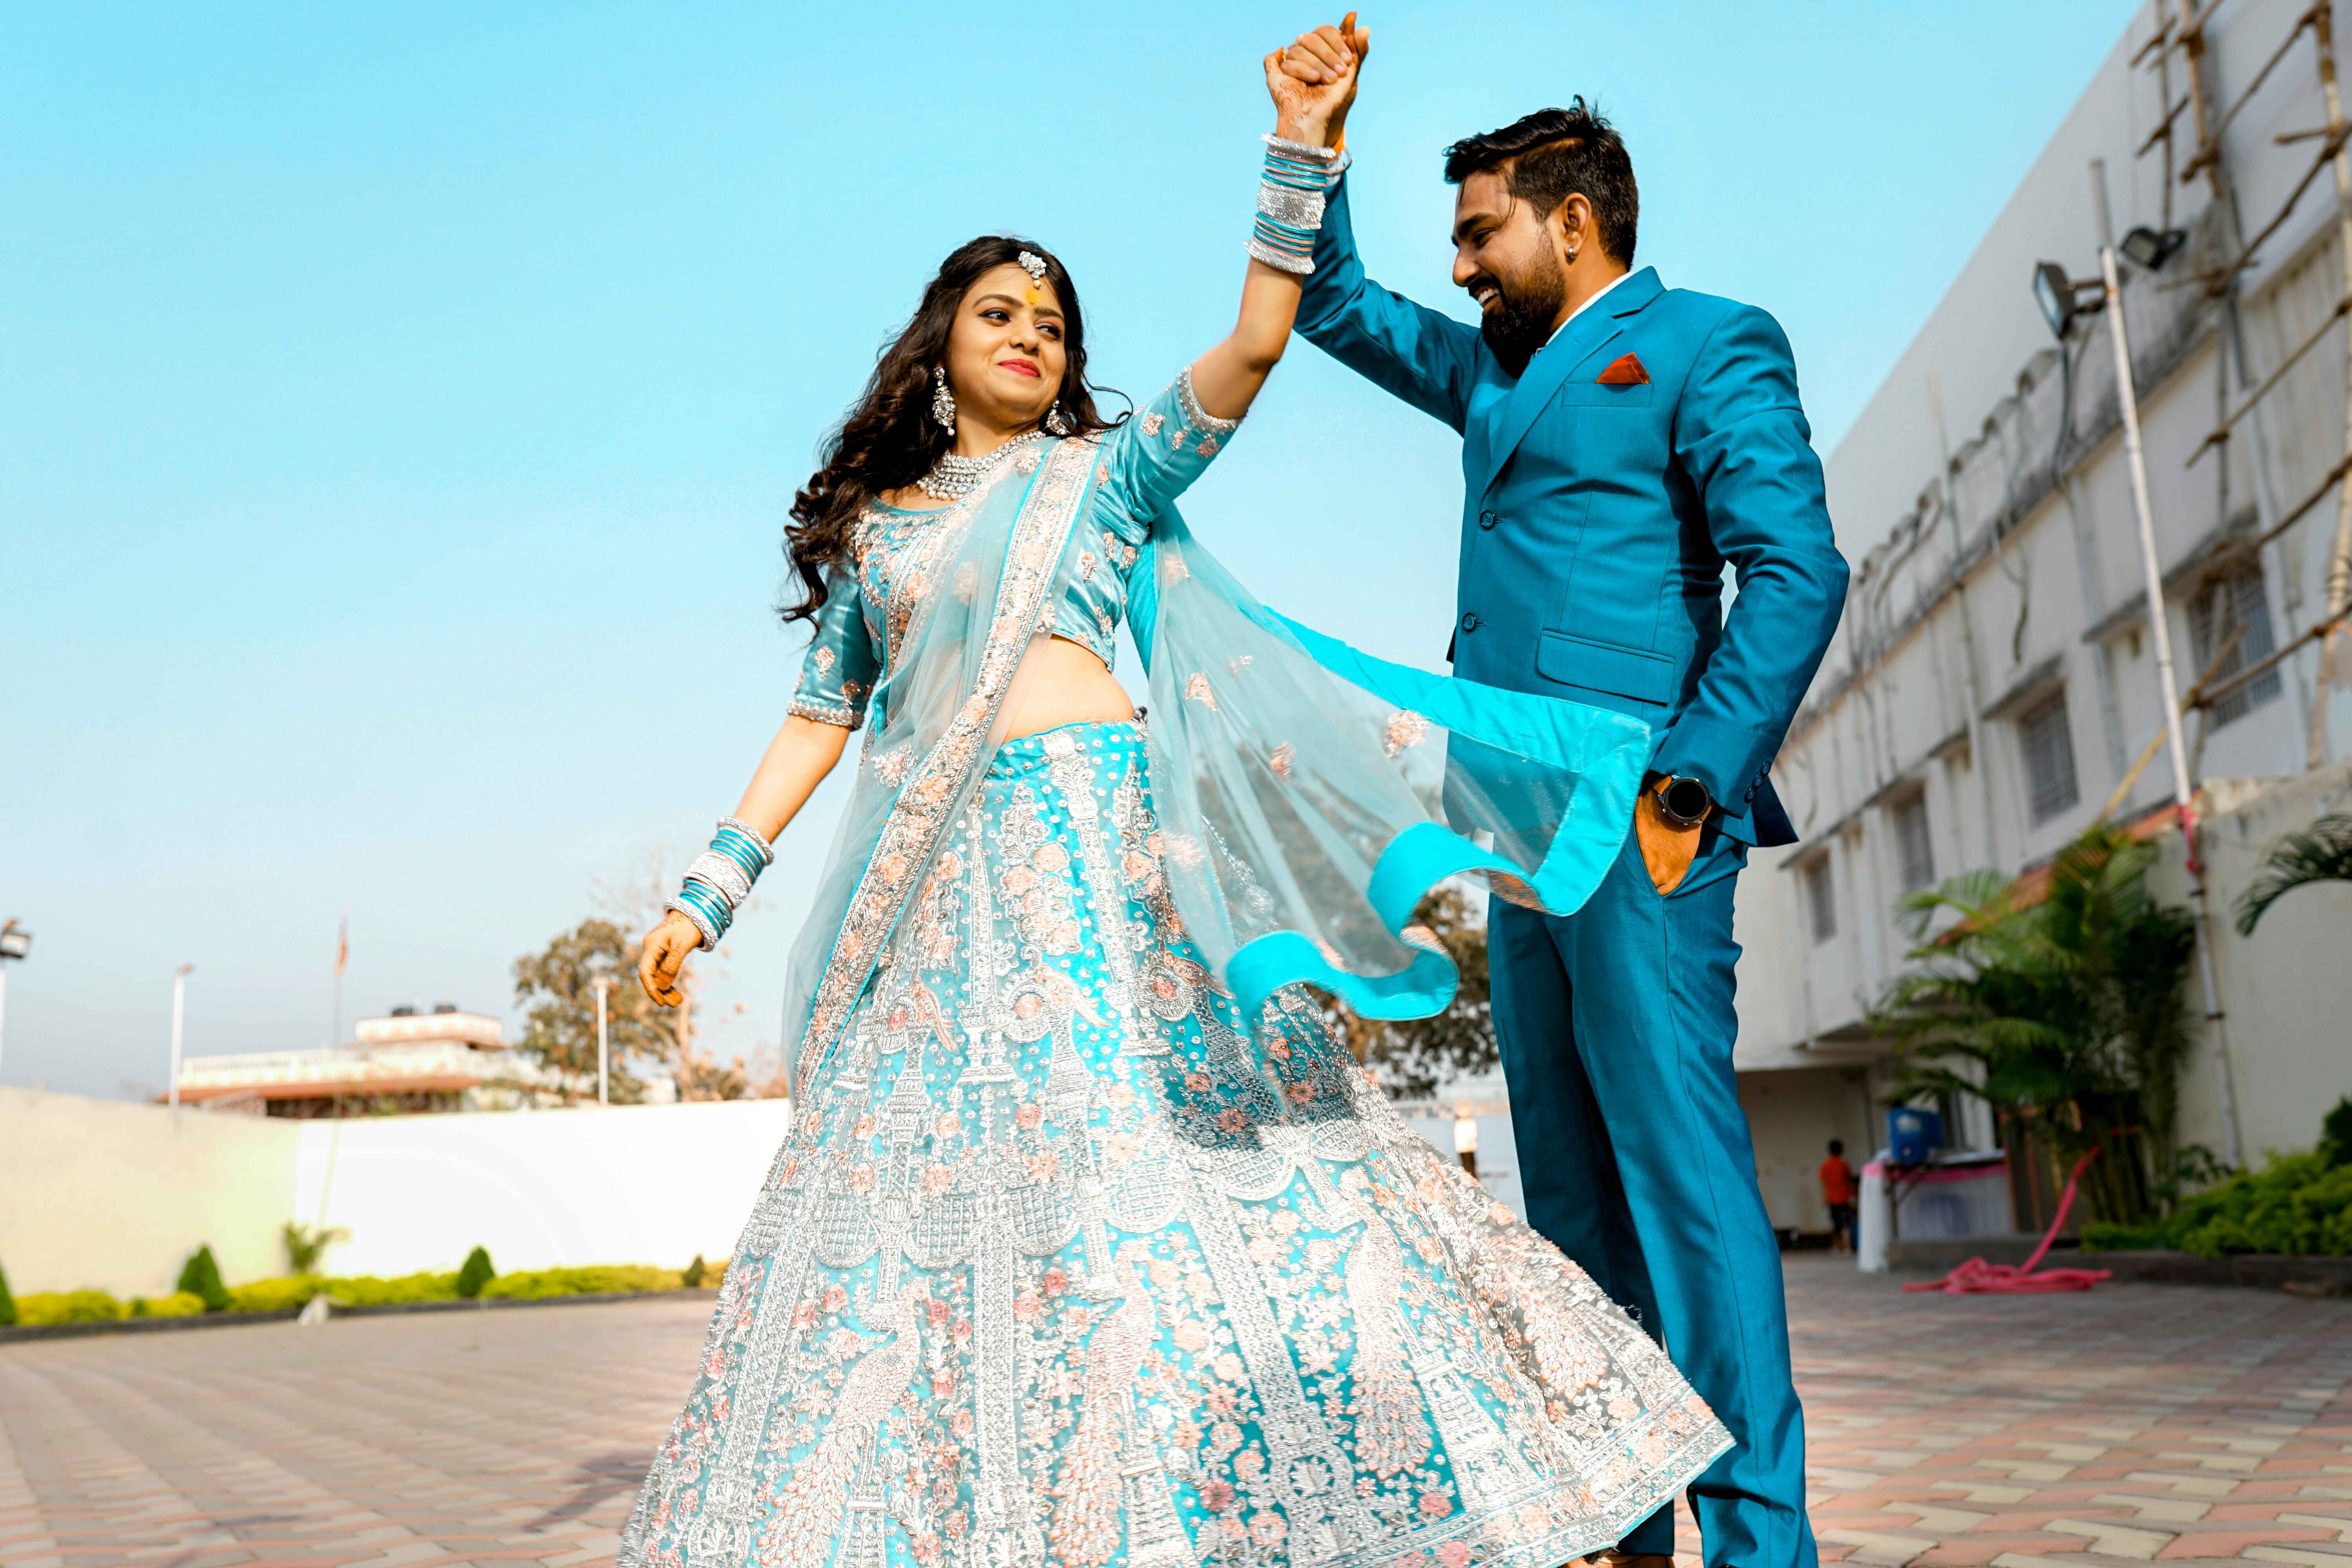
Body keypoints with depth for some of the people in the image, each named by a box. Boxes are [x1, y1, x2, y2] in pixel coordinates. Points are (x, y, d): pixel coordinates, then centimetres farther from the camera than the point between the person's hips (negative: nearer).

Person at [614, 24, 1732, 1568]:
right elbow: (820, 721, 17)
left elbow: (1252, 349, 0)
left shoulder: (1107, 469, 13)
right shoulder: (873, 524, 19)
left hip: (1106, 845, -2)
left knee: (1163, 1142, -7)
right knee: (941, 1178, 0)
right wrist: (709, 895, 12)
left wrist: (1302, 153, -6)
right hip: (944, 889, 3)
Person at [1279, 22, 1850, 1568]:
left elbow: (1797, 572, -9)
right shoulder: (1495, 367, 25)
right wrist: (1316, 141, 20)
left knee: (1681, 1166, -10)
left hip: (1633, 821, -8)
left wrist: (1688, 783, -17)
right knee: (1572, 1193, 8)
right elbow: (1334, 306, 35)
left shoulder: (1710, 343, 2)